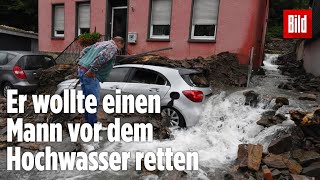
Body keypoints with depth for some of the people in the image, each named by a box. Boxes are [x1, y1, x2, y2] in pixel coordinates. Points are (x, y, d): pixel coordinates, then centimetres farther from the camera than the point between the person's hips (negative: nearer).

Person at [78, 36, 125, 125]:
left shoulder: (100, 43, 23)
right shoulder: (113, 48, -7)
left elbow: (84, 51, 25)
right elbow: (101, 57, -25)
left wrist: (81, 62, 18)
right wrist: (92, 70, -22)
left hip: (81, 69, 10)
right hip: (90, 74, -10)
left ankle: (88, 120, 31)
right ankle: (93, 124, 7)